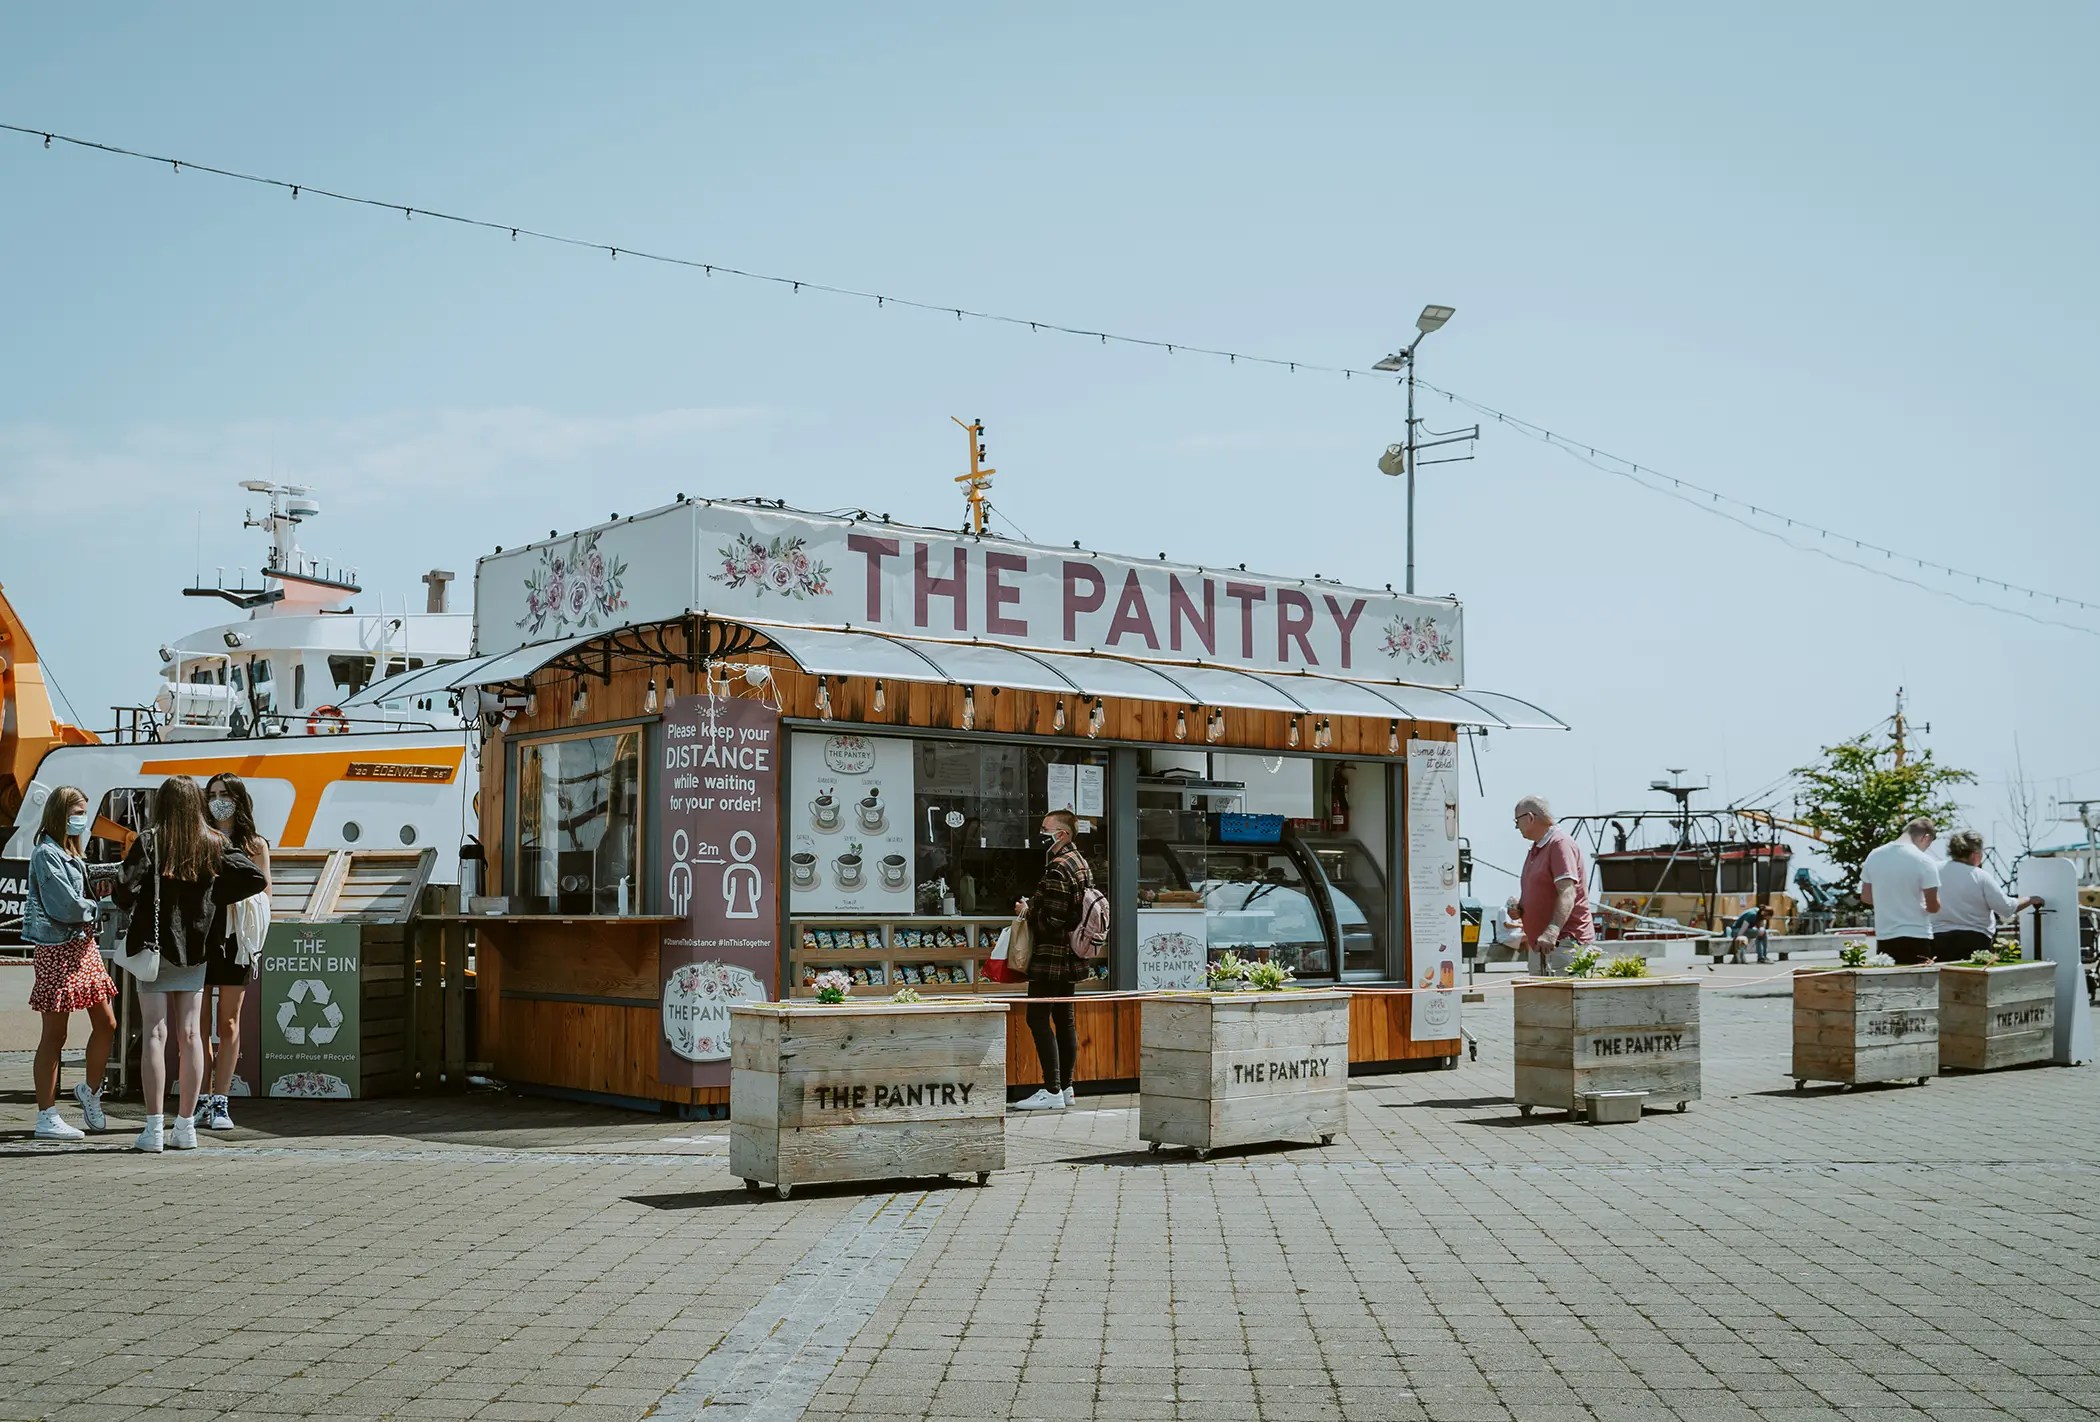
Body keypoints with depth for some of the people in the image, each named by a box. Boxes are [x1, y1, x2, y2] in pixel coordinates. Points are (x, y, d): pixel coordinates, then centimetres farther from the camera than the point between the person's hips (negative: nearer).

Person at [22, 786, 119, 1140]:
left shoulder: (70, 853, 16)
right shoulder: (46, 854, -14)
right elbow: (66, 906, -19)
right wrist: (97, 907, -4)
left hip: (83, 945, 9)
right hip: (58, 949, -9)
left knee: (106, 1023, 10)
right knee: (54, 1035, -2)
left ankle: (90, 1090, 29)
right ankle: (47, 1117, 5)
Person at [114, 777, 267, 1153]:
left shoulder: (149, 842, -9)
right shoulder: (213, 845, 1)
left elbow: (125, 886, -21)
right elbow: (254, 878, -4)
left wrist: (124, 902, 1)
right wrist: (214, 897, 7)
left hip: (154, 944, -3)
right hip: (195, 947, 3)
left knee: (155, 1033, -1)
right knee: (189, 1033, 8)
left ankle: (154, 1128, -2)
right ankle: (185, 1126, 12)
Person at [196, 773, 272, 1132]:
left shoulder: (255, 845, 7)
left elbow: (263, 896, 6)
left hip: (235, 939, -2)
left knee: (228, 1023, 0)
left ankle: (220, 1102, 3)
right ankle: (203, 1101, 8)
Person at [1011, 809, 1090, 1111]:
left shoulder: (1058, 869, -19)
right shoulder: (1079, 862, 13)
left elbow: (1051, 921, -22)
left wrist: (1027, 910, -7)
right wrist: (1033, 905, 15)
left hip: (1050, 955, -10)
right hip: (1070, 956, 10)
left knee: (1038, 1019, -8)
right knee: (1063, 1019, 13)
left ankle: (1052, 1092, -11)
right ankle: (1065, 1087, 18)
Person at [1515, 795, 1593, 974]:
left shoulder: (1560, 843, -10)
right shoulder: (1536, 849, 21)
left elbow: (1567, 893, -22)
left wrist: (1552, 932, -34)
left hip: (1563, 944, -10)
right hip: (1540, 945, 10)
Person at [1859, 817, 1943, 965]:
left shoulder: (1874, 856, 3)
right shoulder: (1924, 861, -12)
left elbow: (1865, 897, 11)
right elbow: (1933, 907, -11)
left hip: (1884, 938, 5)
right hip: (1916, 937, -5)